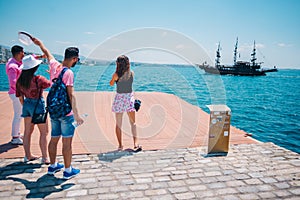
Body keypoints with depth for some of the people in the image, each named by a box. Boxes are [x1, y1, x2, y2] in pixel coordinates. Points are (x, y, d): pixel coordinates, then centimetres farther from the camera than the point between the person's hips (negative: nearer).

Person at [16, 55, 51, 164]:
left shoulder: (19, 80, -1)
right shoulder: (38, 79, -20)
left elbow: (20, 97, 8)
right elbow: (51, 84, -4)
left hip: (27, 104, 7)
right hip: (37, 105, -7)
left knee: (27, 131, 17)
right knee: (44, 132, 4)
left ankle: (28, 155, 29)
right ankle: (45, 158, 9)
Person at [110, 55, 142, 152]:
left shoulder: (116, 74, -11)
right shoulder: (132, 73, -1)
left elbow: (111, 84, 6)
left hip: (119, 98, -3)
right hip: (130, 97, 3)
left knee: (118, 124, 9)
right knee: (133, 122, 9)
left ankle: (120, 145, 14)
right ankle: (135, 144, -1)